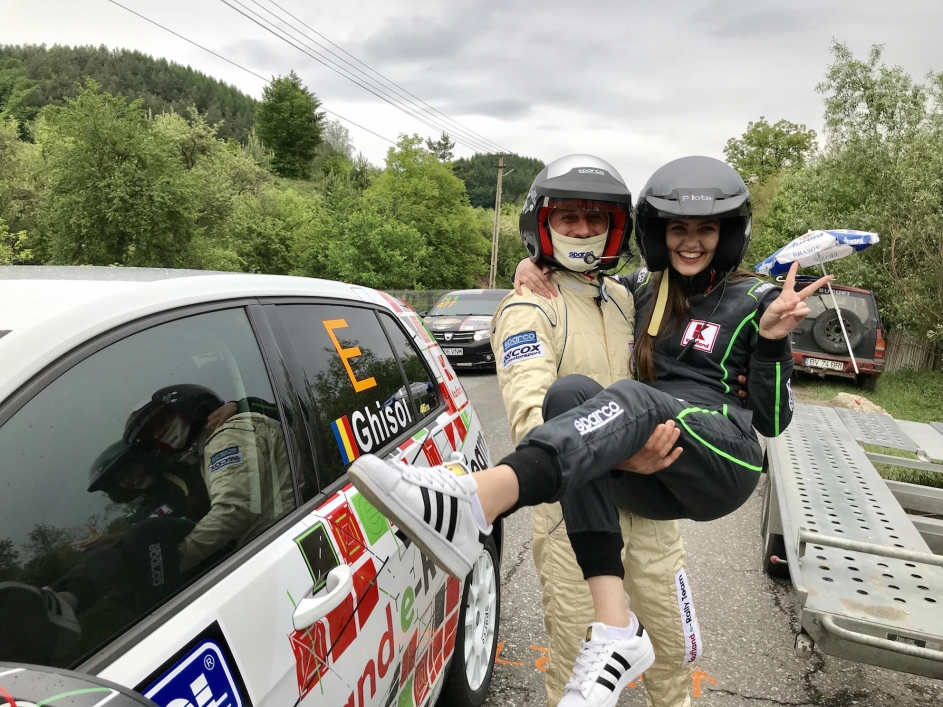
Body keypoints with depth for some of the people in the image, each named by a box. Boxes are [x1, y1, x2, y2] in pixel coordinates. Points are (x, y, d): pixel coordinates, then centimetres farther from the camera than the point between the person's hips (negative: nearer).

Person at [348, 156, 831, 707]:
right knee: (573, 392, -26)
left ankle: (473, 504, -62)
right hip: (657, 476, 4)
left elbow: (772, 420, 3)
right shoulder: (645, 294, 18)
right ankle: (615, 630, -33)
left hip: (726, 464, -4)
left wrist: (772, 339, -13)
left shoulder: (755, 301, 6)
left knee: (633, 399, -33)